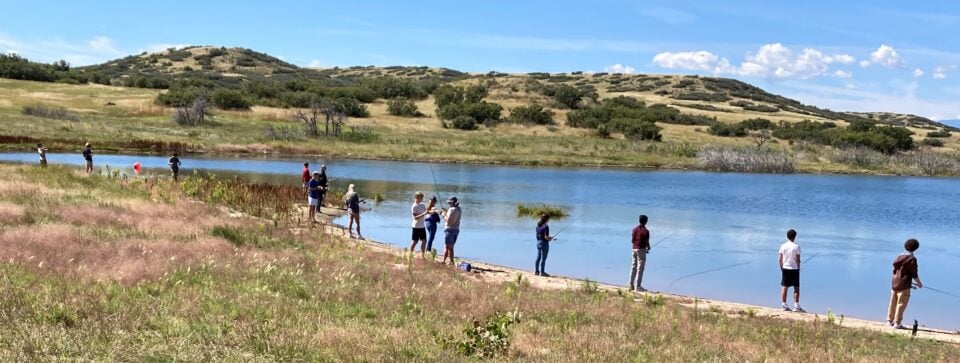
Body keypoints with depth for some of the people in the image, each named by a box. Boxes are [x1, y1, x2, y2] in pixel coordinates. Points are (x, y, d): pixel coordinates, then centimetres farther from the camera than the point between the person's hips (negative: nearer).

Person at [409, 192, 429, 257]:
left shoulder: (422, 205, 9)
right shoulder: (414, 206, -14)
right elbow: (415, 217, -21)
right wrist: (424, 214, -29)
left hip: (422, 226, 7)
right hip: (416, 227, -7)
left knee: (424, 241, 8)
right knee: (415, 242, -1)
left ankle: (423, 255, 16)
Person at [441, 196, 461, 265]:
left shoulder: (451, 209, -17)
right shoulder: (458, 209, 8)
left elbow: (448, 220, -19)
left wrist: (444, 215, -4)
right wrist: (446, 211, 16)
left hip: (450, 229, -8)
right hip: (456, 229, 8)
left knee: (447, 247, -3)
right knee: (451, 247, 14)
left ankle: (443, 261, 0)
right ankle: (451, 262, 14)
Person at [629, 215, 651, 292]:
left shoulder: (635, 229, 4)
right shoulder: (645, 231, -15)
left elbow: (632, 240, 8)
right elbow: (647, 242, -14)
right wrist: (648, 248, 7)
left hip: (634, 248, 6)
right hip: (641, 249, -6)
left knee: (634, 267, 14)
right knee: (640, 268, -2)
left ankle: (631, 285, 16)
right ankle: (638, 286, -1)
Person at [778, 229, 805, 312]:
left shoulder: (783, 246, -1)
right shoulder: (796, 247, -11)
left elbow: (780, 260, 0)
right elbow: (798, 260, -10)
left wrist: (782, 268, 12)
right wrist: (798, 267, 7)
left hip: (785, 268, 3)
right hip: (794, 269, -3)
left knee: (784, 287, 8)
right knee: (796, 288, 4)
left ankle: (784, 305, 10)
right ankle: (796, 306, 3)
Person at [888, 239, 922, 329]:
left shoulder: (899, 256, 9)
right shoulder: (912, 259, -12)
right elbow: (914, 273, -11)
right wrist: (919, 283, 3)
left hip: (894, 282, 7)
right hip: (904, 284, -7)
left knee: (893, 302, 14)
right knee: (901, 304, -2)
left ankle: (890, 320, 20)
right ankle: (897, 323, -2)